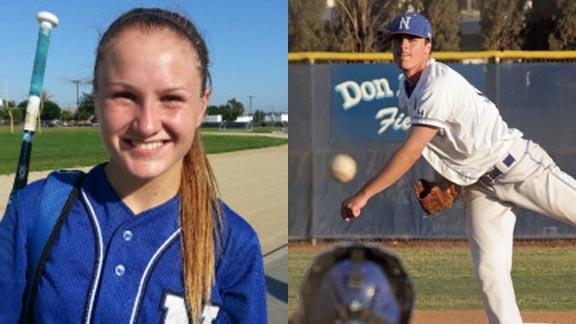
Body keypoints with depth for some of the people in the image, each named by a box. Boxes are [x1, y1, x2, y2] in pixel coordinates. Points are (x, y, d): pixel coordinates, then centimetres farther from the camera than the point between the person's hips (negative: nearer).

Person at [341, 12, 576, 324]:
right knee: (489, 272, -3)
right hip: (478, 186, 7)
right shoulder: (405, 91, 6)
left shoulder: (439, 84, -21)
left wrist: (363, 195, -25)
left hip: (516, 164, -7)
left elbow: (411, 151, -27)